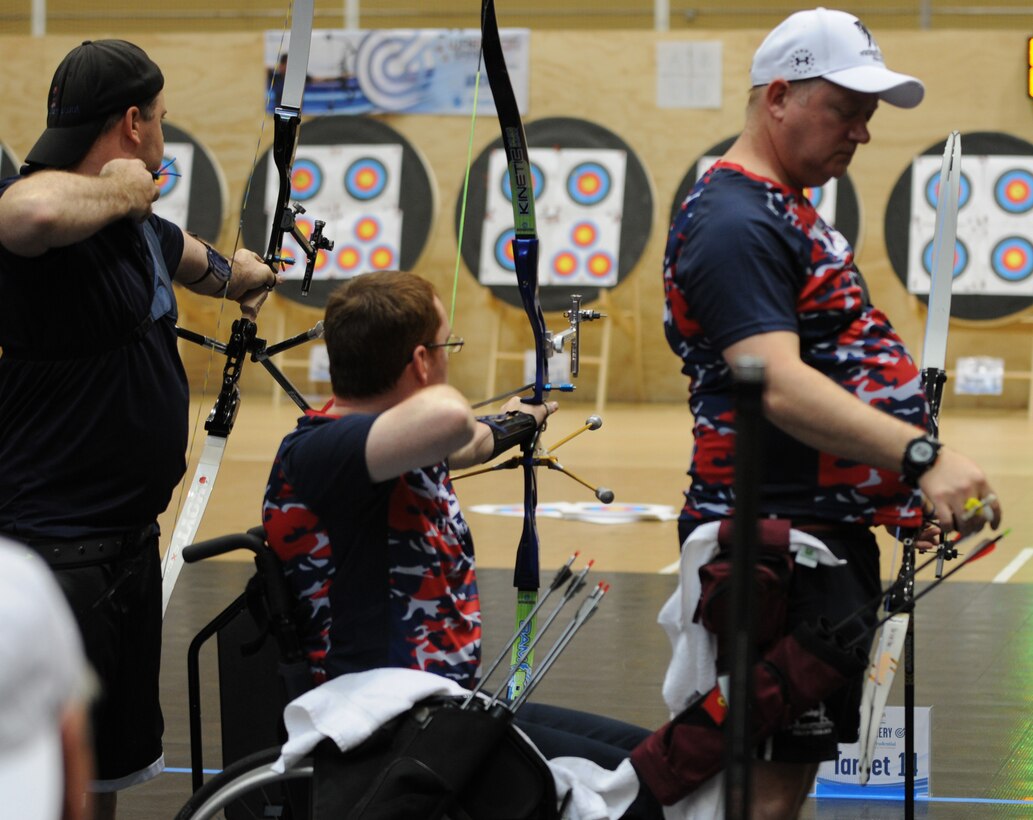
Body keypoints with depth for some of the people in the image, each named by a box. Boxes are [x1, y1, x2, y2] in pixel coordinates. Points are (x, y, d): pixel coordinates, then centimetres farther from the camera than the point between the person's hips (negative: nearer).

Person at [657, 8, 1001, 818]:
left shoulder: (787, 212, 17)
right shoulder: (735, 224, -18)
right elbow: (778, 387, -30)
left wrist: (905, 488, 23)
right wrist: (921, 456, -40)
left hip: (828, 532, 11)